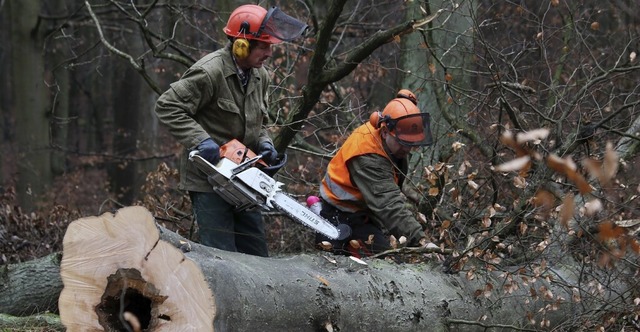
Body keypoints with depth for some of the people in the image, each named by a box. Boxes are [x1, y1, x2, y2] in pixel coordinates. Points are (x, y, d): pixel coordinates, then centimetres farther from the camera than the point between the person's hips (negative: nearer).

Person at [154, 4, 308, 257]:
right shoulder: (209, 72, -18)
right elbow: (167, 107, -19)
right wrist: (200, 141, -26)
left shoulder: (260, 76, 7)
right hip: (208, 178, -8)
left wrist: (264, 143, -1)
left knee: (256, 254, 11)